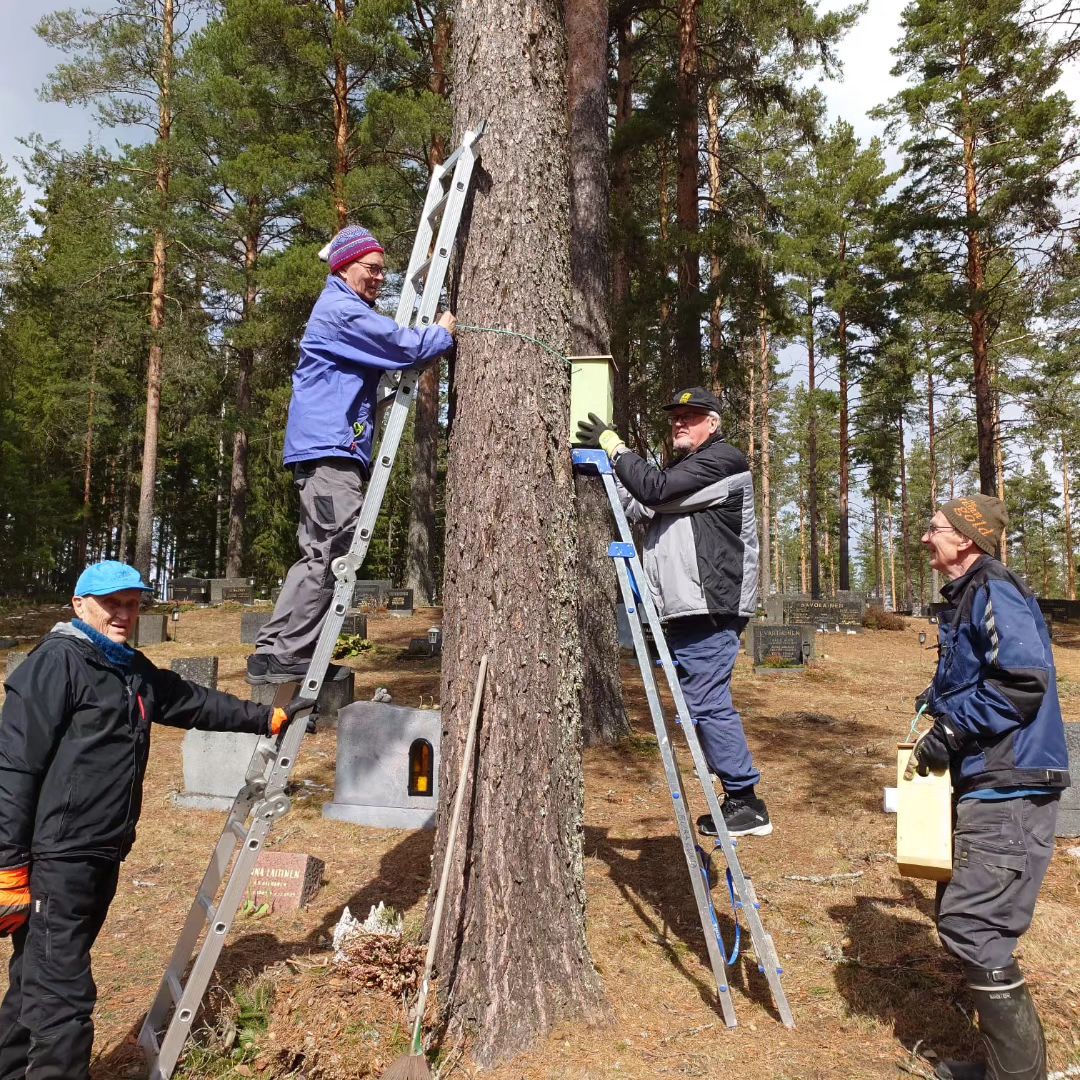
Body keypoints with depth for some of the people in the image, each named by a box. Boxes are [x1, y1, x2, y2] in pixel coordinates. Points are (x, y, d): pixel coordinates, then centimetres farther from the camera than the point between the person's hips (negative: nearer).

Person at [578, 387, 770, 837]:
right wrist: (607, 462, 11)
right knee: (702, 704, 11)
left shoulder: (722, 461, -5)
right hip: (687, 611, 10)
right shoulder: (684, 470, 26)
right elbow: (641, 508, 18)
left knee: (707, 704, -11)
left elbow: (654, 489, -17)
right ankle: (738, 800, 19)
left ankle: (747, 804, -2)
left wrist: (614, 445, -6)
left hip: (710, 609, -10)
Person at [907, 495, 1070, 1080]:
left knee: (972, 928, -8)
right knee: (960, 917, 17)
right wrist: (937, 720, 10)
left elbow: (1025, 679, -26)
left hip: (1009, 791, -10)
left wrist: (949, 732, -19)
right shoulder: (966, 597, 15)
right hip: (983, 786, 10)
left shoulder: (995, 591, -15)